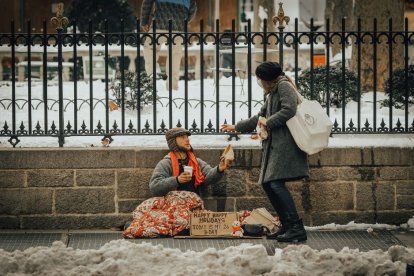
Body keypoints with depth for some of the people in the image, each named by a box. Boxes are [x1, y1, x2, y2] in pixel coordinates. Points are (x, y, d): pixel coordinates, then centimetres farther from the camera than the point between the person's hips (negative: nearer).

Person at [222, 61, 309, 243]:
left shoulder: (284, 87, -3)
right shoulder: (271, 94, 27)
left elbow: (289, 110, -19)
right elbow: (260, 117, 37)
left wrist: (268, 123, -9)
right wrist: (236, 127, 40)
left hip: (285, 144, -10)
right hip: (274, 145, 10)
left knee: (276, 183, -19)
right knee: (268, 184, 6)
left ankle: (297, 228, -21)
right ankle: (287, 226, 9)